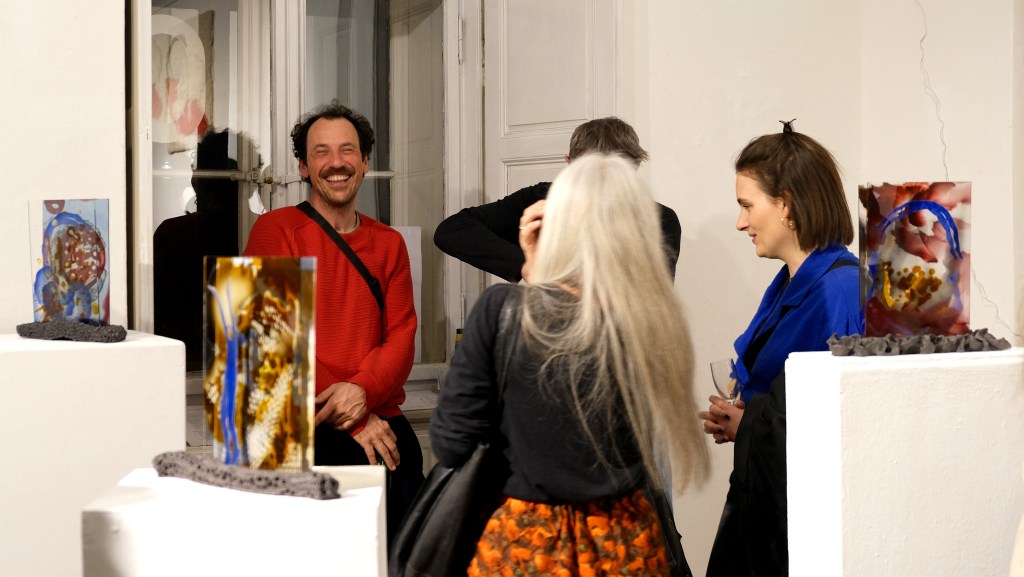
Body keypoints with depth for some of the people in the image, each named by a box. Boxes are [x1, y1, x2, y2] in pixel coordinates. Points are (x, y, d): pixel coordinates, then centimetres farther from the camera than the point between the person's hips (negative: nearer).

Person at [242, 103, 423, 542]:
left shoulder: (388, 243, 17)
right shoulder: (276, 231, 3)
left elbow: (402, 335, 8)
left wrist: (363, 391, -14)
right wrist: (354, 421, -10)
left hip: (380, 417, 4)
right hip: (302, 422, -3)